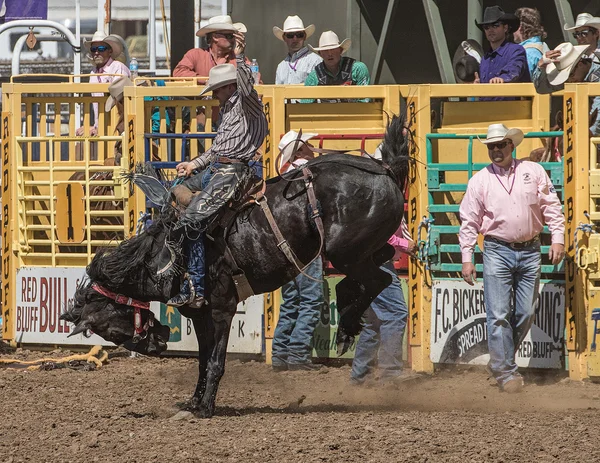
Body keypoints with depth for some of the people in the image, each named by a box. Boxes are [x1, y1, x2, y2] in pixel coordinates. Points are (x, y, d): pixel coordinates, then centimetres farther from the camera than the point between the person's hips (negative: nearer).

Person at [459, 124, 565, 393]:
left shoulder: (533, 172, 5)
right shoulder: (480, 181, 3)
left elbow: (551, 207, 6)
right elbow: (469, 222, 4)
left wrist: (558, 239, -4)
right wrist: (466, 258, -1)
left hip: (530, 252, 2)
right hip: (498, 252, -2)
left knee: (526, 313, 5)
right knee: (499, 315, -8)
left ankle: (501, 360, 23)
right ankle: (505, 372, -4)